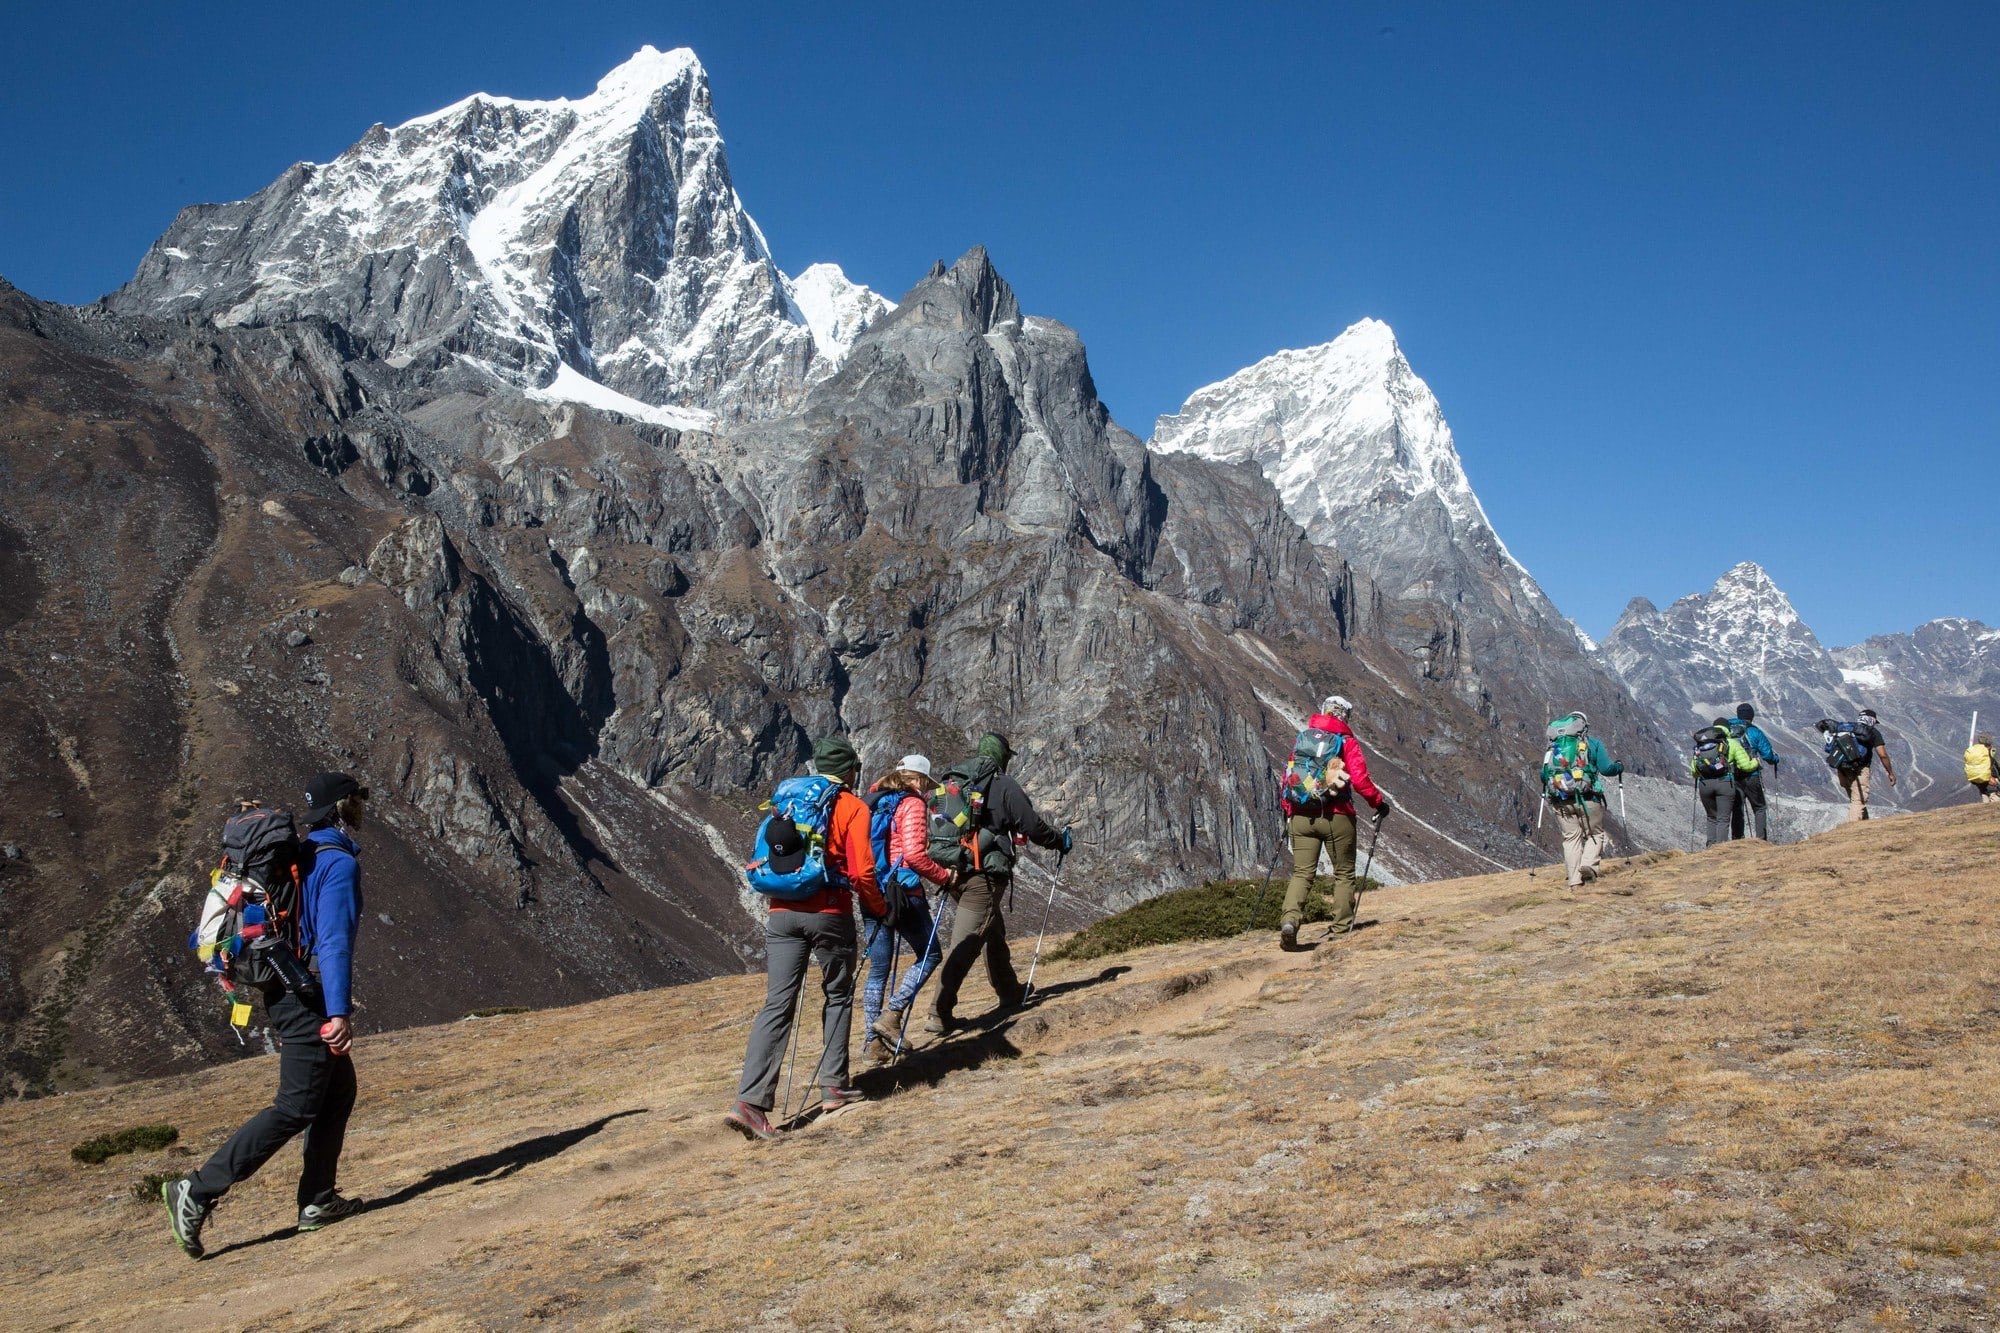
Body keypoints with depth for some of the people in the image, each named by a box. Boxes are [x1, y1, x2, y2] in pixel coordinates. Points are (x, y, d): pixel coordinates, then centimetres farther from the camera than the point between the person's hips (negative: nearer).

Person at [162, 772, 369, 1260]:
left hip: (283, 994, 10)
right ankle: (198, 1192, -7)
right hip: (310, 999, -10)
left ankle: (318, 1201, 18)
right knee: (295, 1108, -5)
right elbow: (334, 941, -24)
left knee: (339, 1092, 16)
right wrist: (338, 1013, -28)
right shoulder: (340, 862, -15)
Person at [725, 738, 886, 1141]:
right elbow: (862, 872, -8)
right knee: (838, 997, 17)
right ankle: (833, 1088, 19)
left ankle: (750, 1101, -11)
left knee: (777, 1005, -1)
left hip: (782, 912, 4)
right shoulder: (853, 808, -1)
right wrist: (878, 909, 7)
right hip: (829, 914, -4)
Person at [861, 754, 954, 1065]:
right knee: (930, 954, 10)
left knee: (877, 969, 12)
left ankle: (872, 1043, 11)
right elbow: (914, 854, -19)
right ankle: (892, 1014, -3)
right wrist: (944, 876, -6)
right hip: (902, 891, -7)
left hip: (871, 893, 7)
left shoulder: (873, 801, 14)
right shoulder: (912, 804, -8)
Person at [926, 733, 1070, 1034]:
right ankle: (939, 1014, -13)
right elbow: (1033, 826, -3)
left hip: (952, 872, 7)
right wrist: (1061, 840, 15)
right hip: (984, 874, -7)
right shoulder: (1003, 784, -5)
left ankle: (1010, 992, 39)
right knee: (965, 943, -8)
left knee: (993, 933, 24)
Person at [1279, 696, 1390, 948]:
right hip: (1336, 817, -3)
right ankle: (1342, 928, 15)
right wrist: (1379, 802, 3)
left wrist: (1287, 809, 21)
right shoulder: (1347, 742, -2)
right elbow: (1359, 778, -11)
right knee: (1344, 873, 13)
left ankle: (1289, 920, -21)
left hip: (1300, 816, 3)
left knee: (1302, 873, 1)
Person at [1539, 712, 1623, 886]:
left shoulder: (1553, 746, 14)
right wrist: (1619, 767, 17)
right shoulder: (1593, 743, 5)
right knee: (1595, 833, 13)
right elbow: (1606, 769, -4)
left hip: (1560, 801, 3)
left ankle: (1575, 881, 3)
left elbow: (1544, 775, 13)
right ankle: (1589, 864, -11)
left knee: (1571, 838, 9)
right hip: (1587, 798, -3)